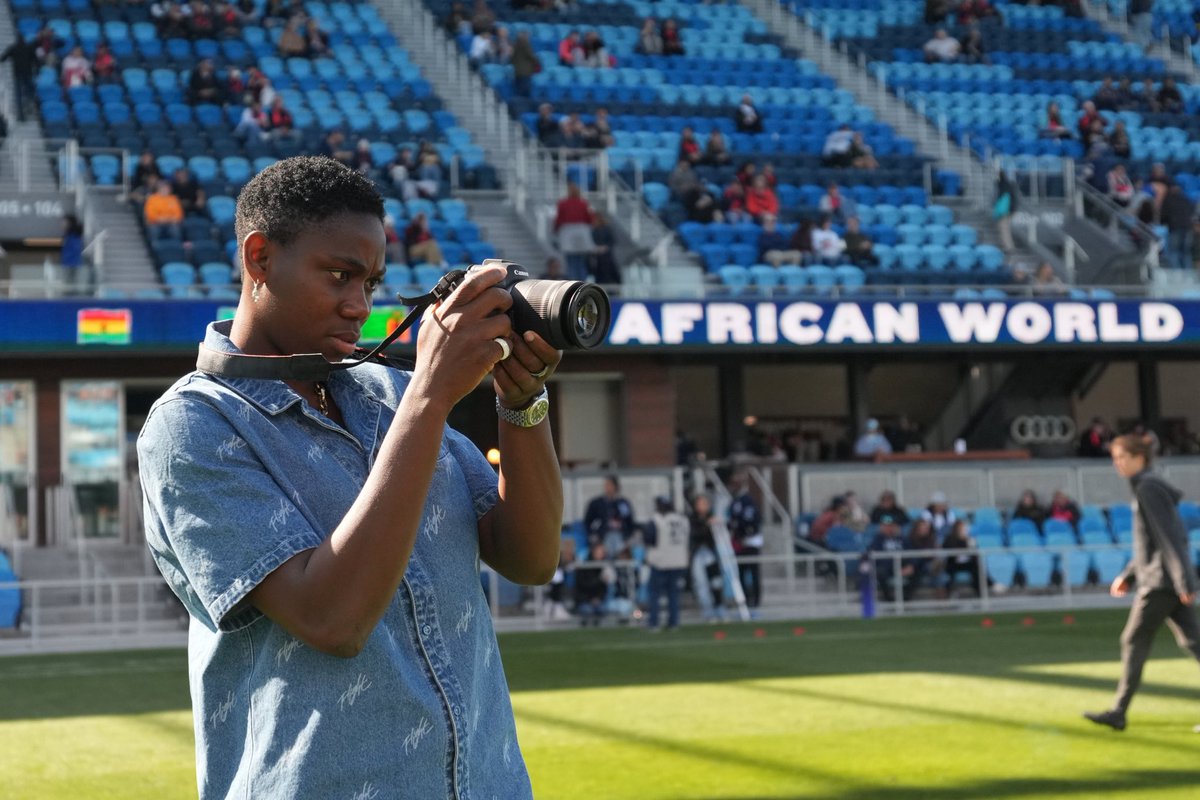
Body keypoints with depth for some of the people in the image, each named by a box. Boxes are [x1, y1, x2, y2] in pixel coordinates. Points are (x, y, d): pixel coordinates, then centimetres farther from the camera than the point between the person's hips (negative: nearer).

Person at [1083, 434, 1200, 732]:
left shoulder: (1148, 488, -12)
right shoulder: (1147, 487, 17)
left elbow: (1169, 536, -19)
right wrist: (1128, 575, 22)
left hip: (1160, 582, -9)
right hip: (1171, 582, 9)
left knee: (1134, 641, -4)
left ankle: (1119, 712, 0)